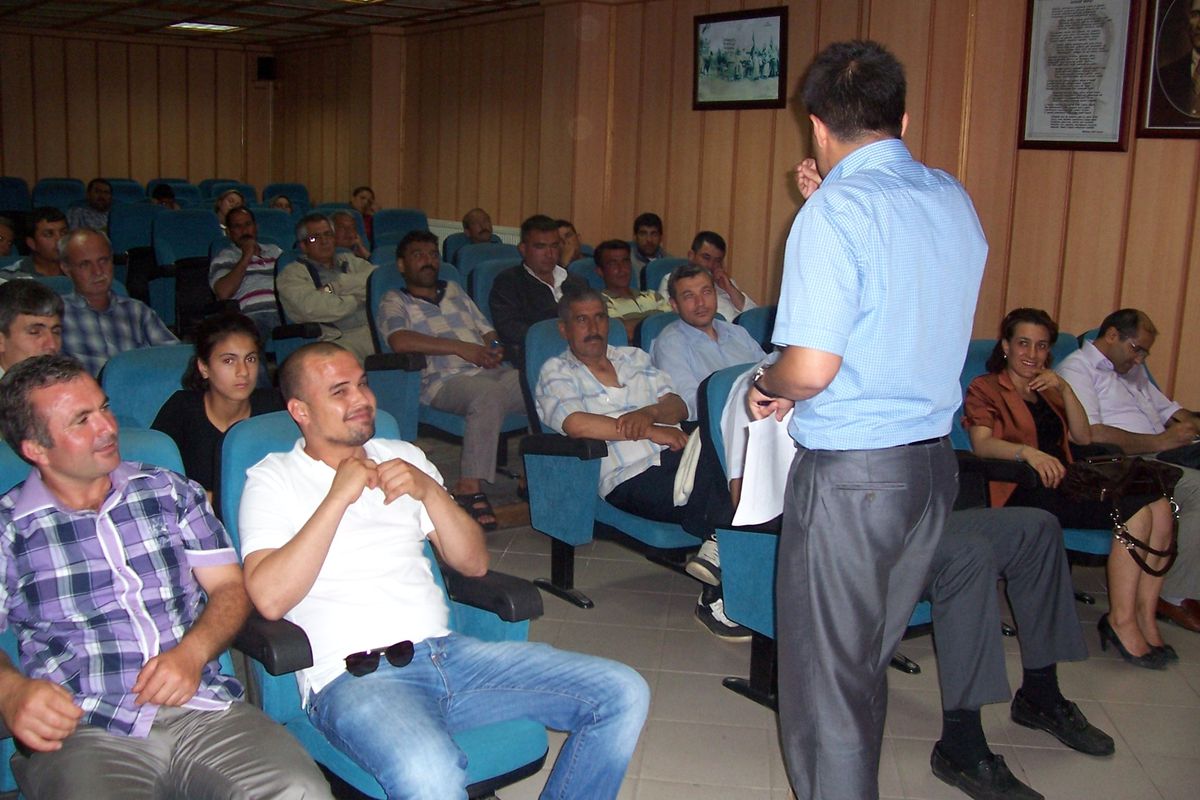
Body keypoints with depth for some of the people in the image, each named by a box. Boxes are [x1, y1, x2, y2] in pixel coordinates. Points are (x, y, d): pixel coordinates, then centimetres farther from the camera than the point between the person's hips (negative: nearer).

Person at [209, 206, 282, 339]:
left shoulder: (274, 250, 30)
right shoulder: (225, 257, 15)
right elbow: (223, 293, -4)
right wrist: (246, 257, 2)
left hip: (285, 312, 3)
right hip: (253, 317, -3)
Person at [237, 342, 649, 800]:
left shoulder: (403, 458, 20)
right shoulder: (272, 479, 5)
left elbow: (474, 564, 14)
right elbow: (269, 598, -12)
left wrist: (429, 490, -2)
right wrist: (337, 498, -10)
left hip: (448, 652, 5)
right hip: (353, 676, -5)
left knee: (622, 694, -9)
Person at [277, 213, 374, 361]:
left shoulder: (349, 261, 27)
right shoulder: (292, 273, 11)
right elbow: (311, 308, -9)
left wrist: (335, 286, -2)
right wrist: (357, 298, 4)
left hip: (375, 331, 4)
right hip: (337, 338, -3)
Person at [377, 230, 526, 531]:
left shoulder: (454, 290, 32)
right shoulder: (395, 300, 13)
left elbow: (487, 331, 28)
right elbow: (400, 341, -8)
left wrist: (494, 348, 2)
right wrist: (460, 347, -12)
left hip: (493, 371, 5)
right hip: (447, 380, -5)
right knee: (489, 393, -40)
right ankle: (469, 488, -36)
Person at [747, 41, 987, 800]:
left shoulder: (836, 212, -16)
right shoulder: (955, 199, 6)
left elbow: (811, 368, -22)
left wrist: (765, 385, -1)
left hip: (850, 472, -8)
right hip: (934, 459, 8)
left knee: (825, 672, 7)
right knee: (869, 658, 22)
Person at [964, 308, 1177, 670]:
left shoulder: (1048, 391, 28)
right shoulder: (985, 388, 6)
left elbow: (1084, 438, 15)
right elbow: (982, 443, -13)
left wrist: (1064, 390, 2)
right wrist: (1028, 452, -31)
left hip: (1064, 481, 7)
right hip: (1022, 491, -7)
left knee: (1161, 507, -18)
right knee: (1135, 511, -25)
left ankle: (1144, 617, -17)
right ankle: (1121, 621, -18)